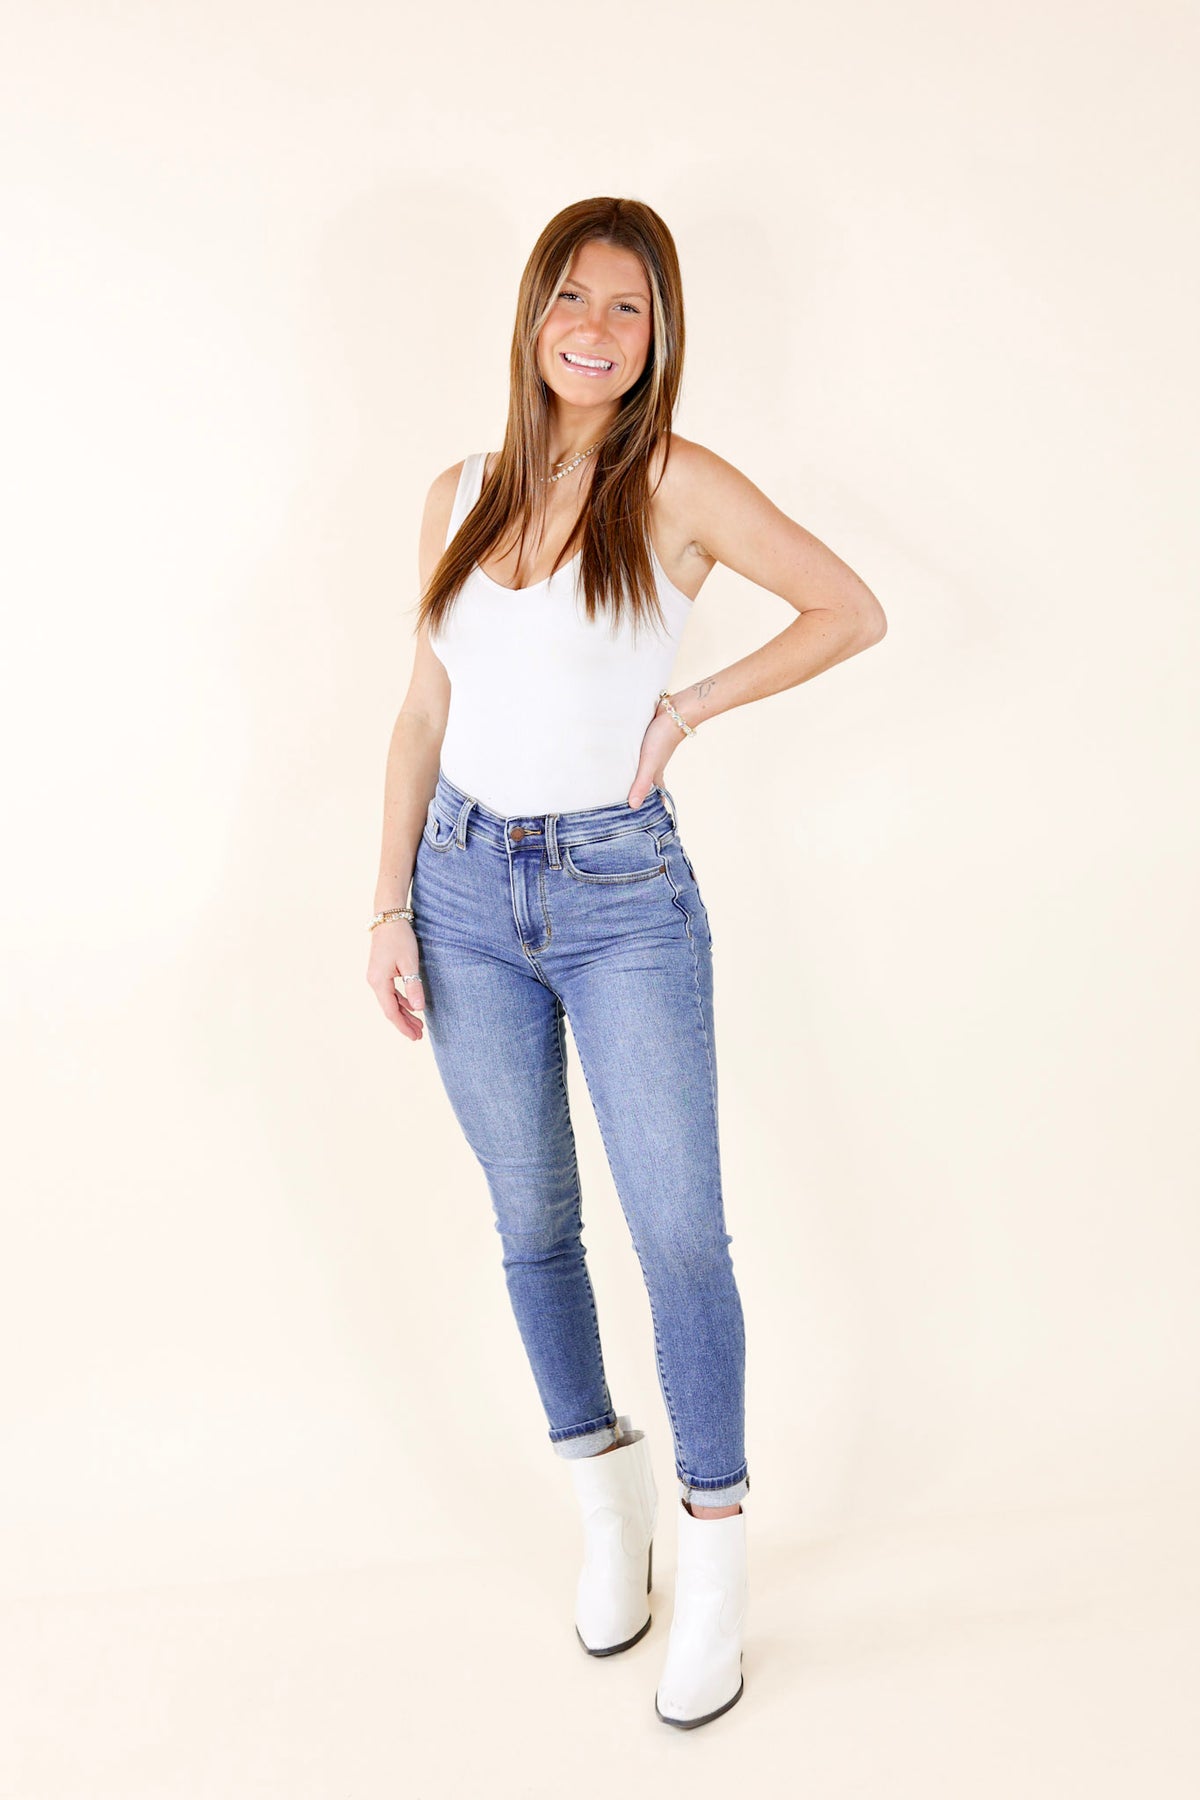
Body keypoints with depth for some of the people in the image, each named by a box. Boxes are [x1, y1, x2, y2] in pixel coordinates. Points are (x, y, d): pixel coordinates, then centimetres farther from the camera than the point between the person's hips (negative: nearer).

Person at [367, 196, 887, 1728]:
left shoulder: (679, 486, -5)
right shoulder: (461, 496, 7)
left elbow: (853, 612, 0)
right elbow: (423, 713, 9)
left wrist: (691, 706, -7)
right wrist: (392, 908, 5)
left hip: (621, 894, -3)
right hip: (467, 887, 4)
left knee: (680, 1232, -2)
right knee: (531, 1225, 12)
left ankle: (712, 1550, 18)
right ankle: (611, 1504, 33)